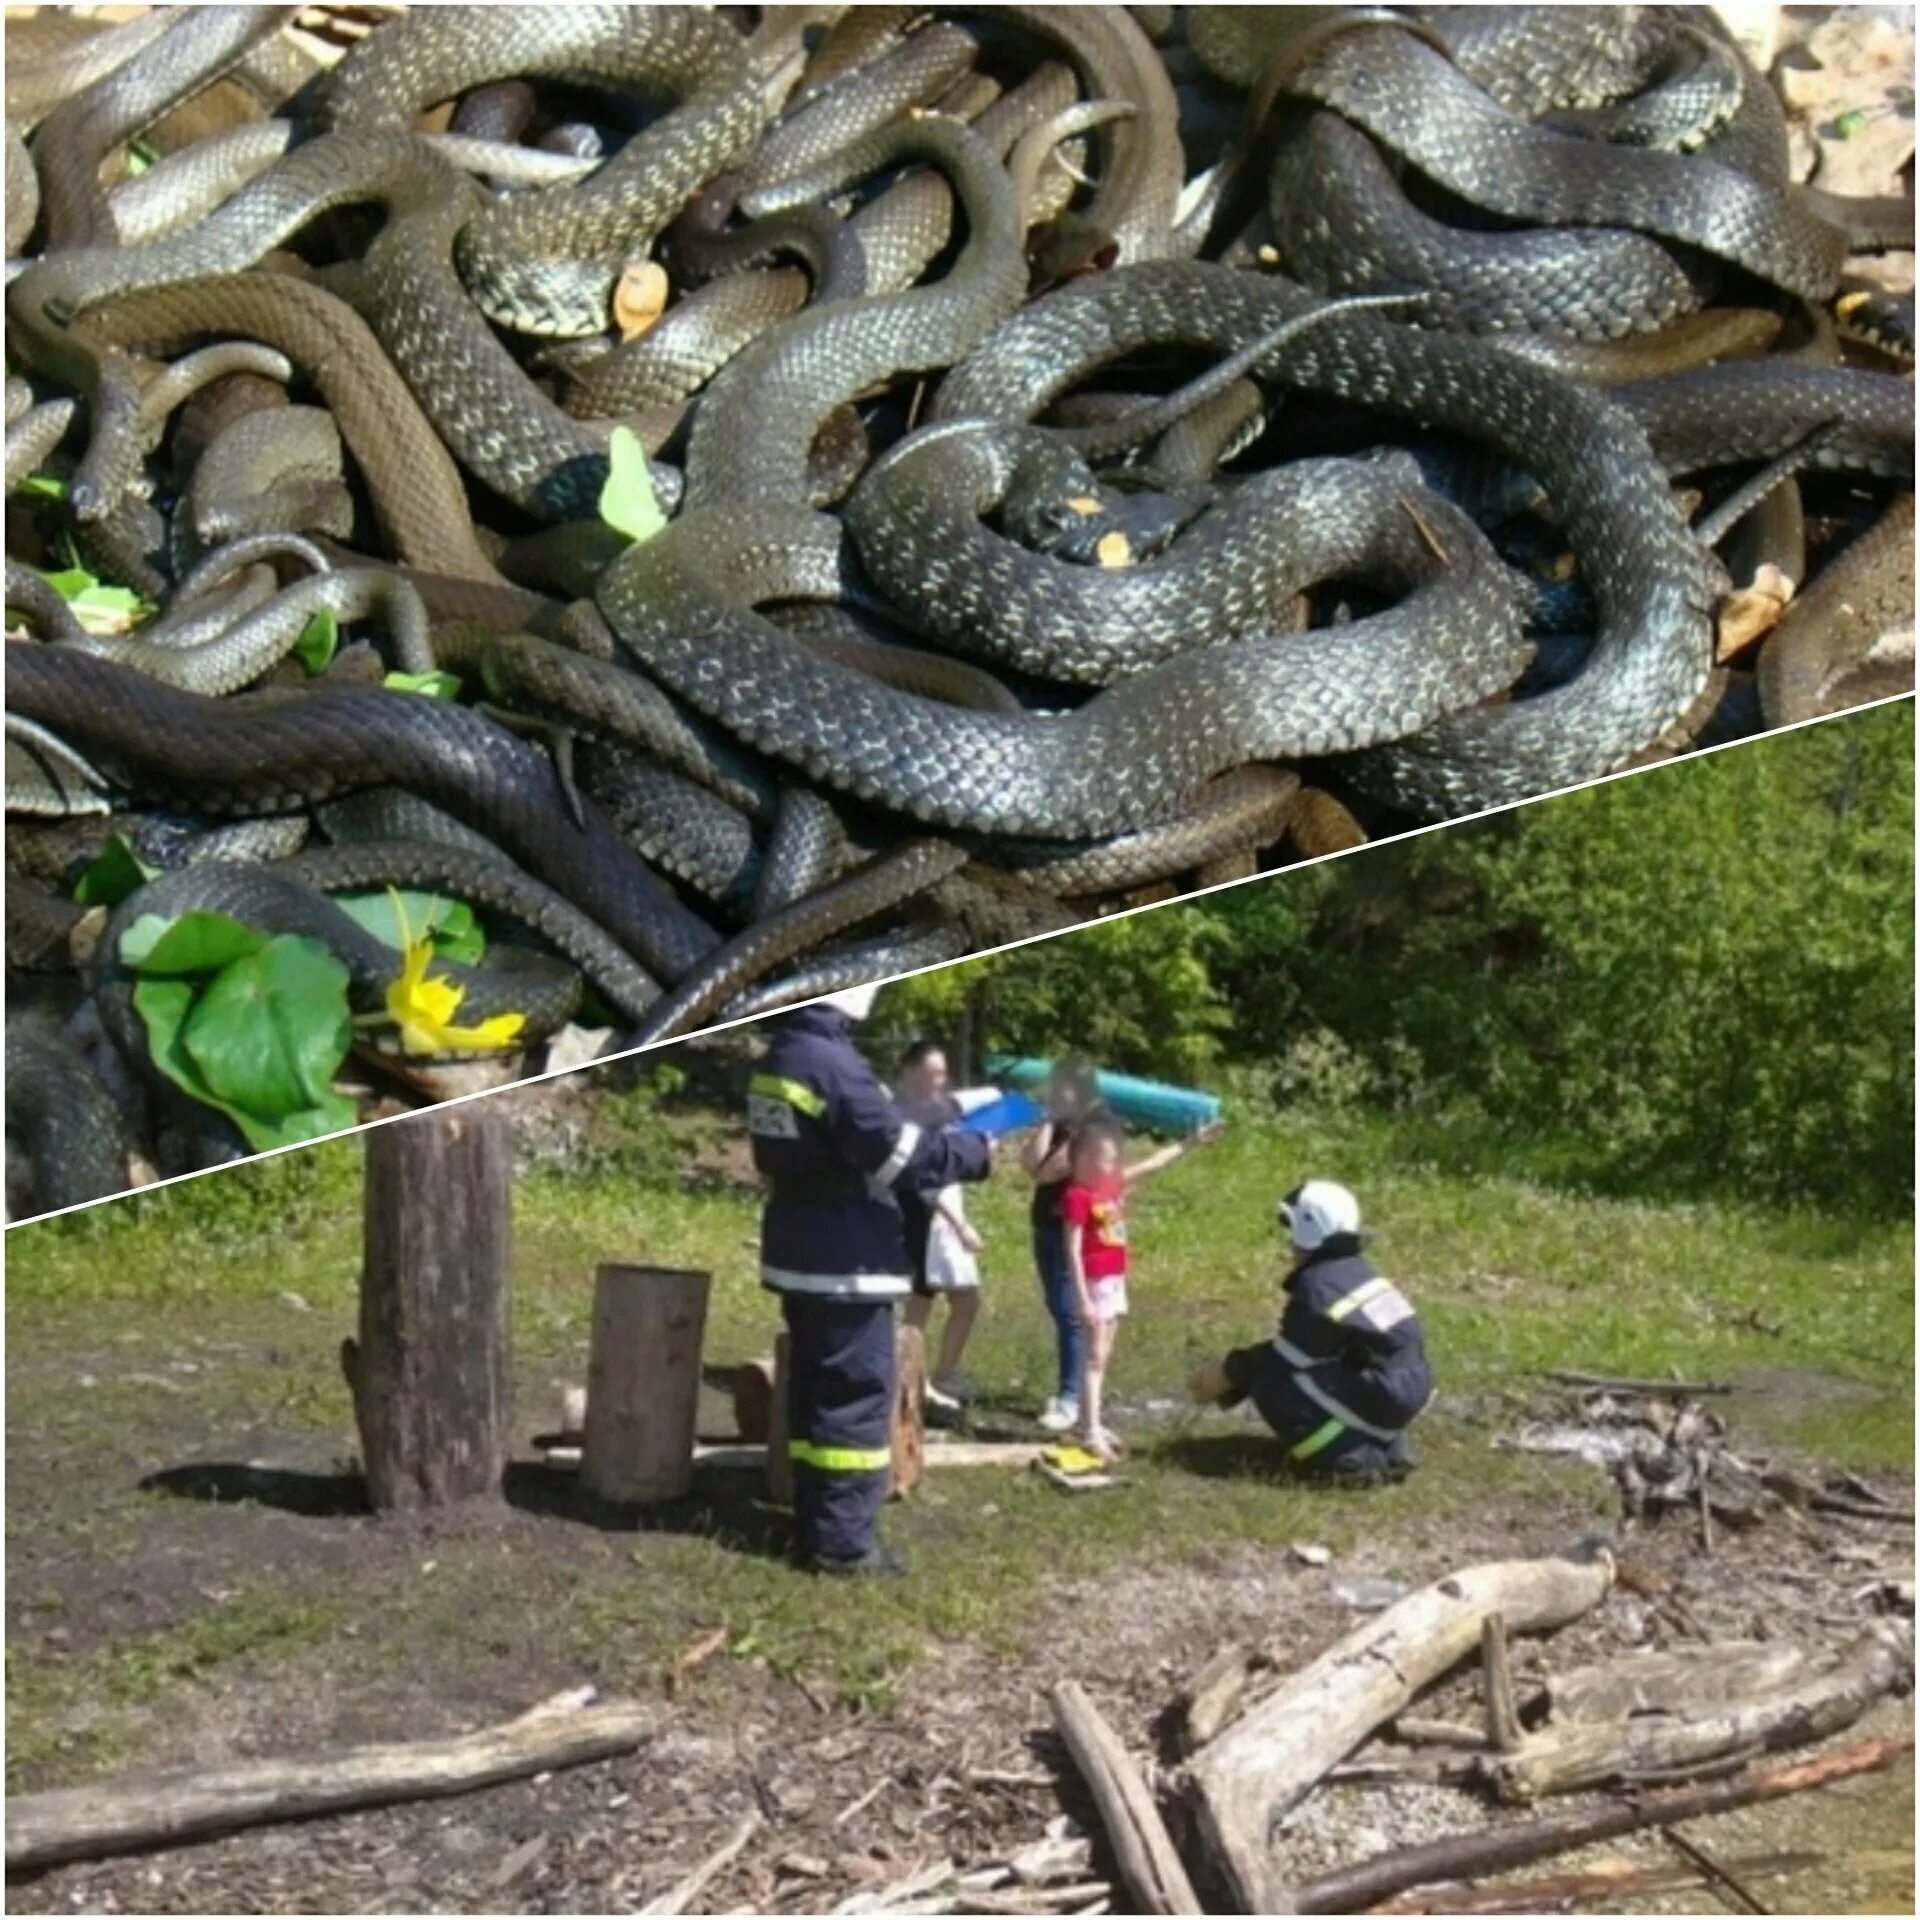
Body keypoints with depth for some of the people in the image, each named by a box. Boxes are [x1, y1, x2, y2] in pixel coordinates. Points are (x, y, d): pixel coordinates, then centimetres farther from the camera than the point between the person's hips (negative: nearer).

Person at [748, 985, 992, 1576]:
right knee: (857, 1397, -3)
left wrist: (941, 1140, 12)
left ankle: (816, 1527, 20)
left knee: (817, 1392, 14)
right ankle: (842, 1540, 0)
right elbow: (900, 1154, -20)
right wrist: (972, 1151, -5)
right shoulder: (831, 1064, -21)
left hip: (803, 1257, 10)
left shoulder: (781, 1059, 10)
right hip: (846, 1263, -10)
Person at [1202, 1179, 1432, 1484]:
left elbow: (1284, 1356, -6)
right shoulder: (1357, 1271, 14)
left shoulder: (1316, 1287, -13)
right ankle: (1388, 1448, 15)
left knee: (1270, 1383, -7)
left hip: (1385, 1397, -9)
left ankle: (1356, 1459, -12)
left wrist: (1227, 1374, 8)